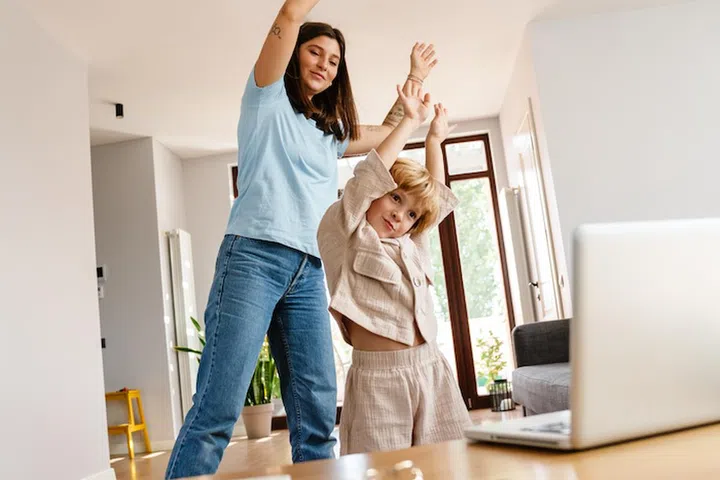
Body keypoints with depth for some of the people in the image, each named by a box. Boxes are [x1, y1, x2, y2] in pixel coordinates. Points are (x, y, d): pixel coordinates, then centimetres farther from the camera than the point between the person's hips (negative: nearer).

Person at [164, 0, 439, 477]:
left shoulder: (332, 131, 26)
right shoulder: (268, 99, 10)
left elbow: (387, 132, 40)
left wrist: (414, 79, 40)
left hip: (309, 274, 6)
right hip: (254, 258, -6)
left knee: (318, 417, 0)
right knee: (217, 410, -13)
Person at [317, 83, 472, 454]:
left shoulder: (411, 244, 17)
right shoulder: (345, 235, 0)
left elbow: (437, 191, 28)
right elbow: (369, 175, -8)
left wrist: (434, 138, 30)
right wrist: (410, 121, -2)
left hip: (431, 370, 6)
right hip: (378, 377, -6)